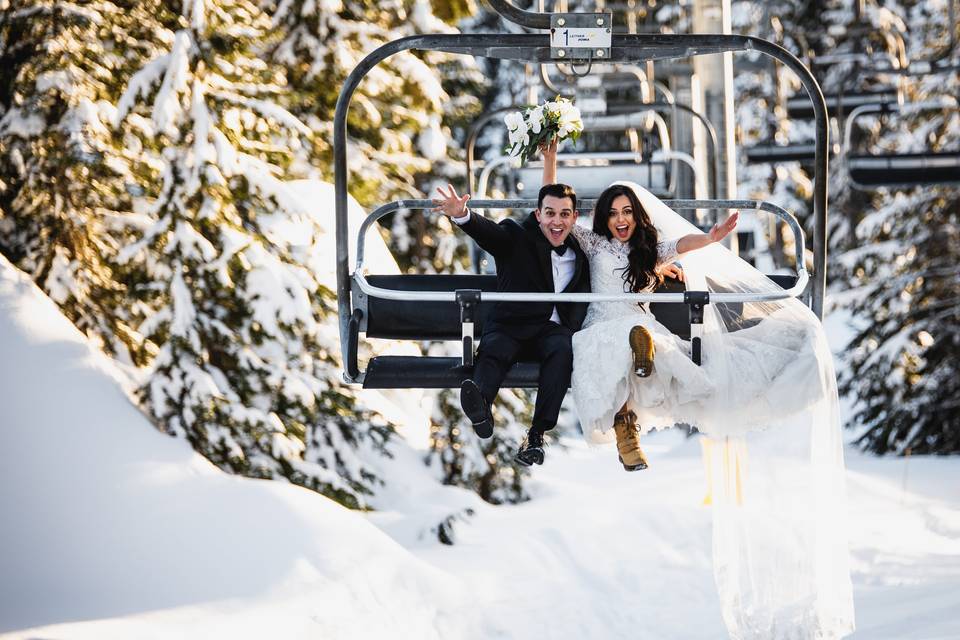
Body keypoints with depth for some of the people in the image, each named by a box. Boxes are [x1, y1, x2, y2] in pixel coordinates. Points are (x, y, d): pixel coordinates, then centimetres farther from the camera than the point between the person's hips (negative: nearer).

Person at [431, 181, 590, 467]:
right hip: (511, 325, -2)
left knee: (563, 350, -33)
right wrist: (461, 214, -37)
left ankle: (537, 433, -39)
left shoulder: (580, 252, 20)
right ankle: (481, 408, -66)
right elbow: (488, 231, -12)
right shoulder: (517, 237, 7)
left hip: (553, 328, 2)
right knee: (493, 351, -34)